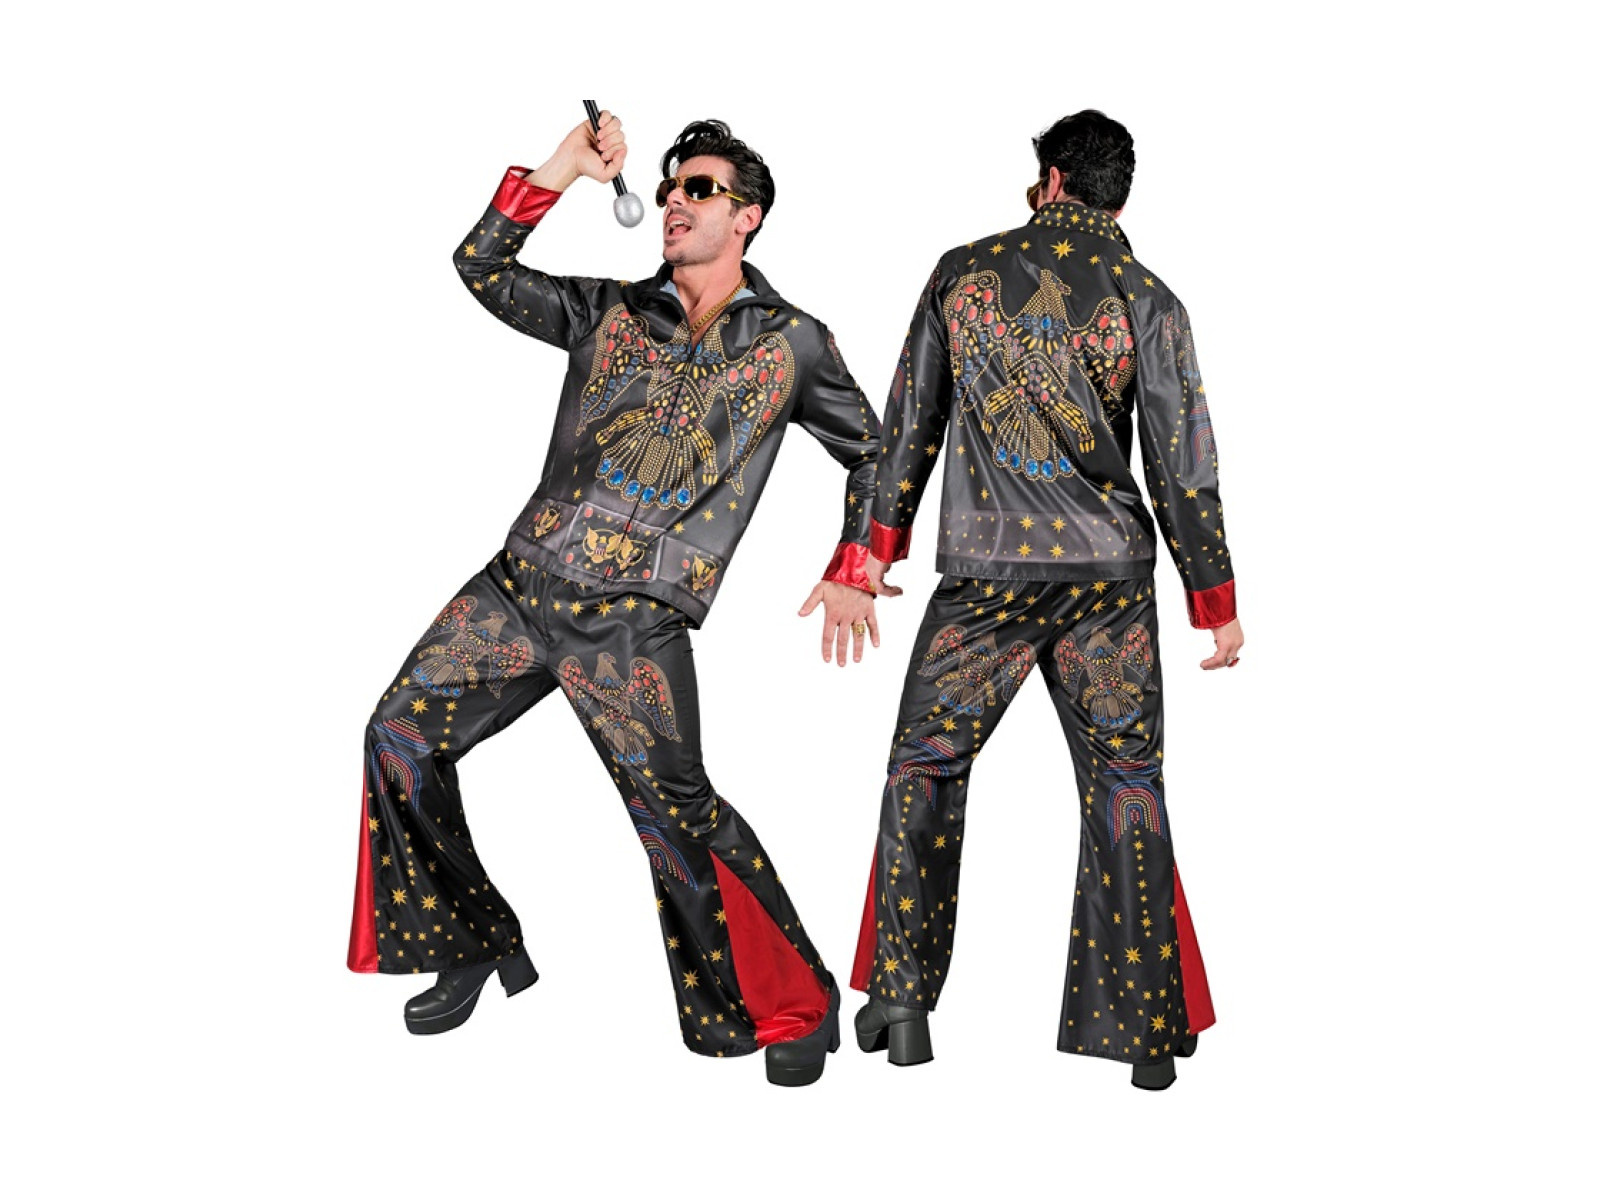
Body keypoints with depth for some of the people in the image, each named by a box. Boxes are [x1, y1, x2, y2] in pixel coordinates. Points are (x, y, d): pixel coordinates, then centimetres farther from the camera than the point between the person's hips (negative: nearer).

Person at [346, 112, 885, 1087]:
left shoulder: (793, 342, 6)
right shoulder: (610, 311, 14)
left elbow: (872, 451, 16)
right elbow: (482, 269, 7)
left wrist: (855, 572, 7)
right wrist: (561, 172, -1)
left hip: (638, 616, -4)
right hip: (523, 580, 5)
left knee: (674, 808, -14)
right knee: (403, 734, -1)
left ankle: (799, 1005, 3)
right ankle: (480, 947, 16)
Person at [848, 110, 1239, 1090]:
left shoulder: (963, 273, 3)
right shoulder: (1147, 299, 0)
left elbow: (909, 421, 7)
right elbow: (1183, 466, -3)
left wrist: (882, 544, 17)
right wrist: (1215, 601, 4)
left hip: (985, 577, 0)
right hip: (1110, 577, 0)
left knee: (926, 765, 14)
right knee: (1125, 785, 7)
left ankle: (902, 1000, 12)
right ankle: (1147, 1028, 7)